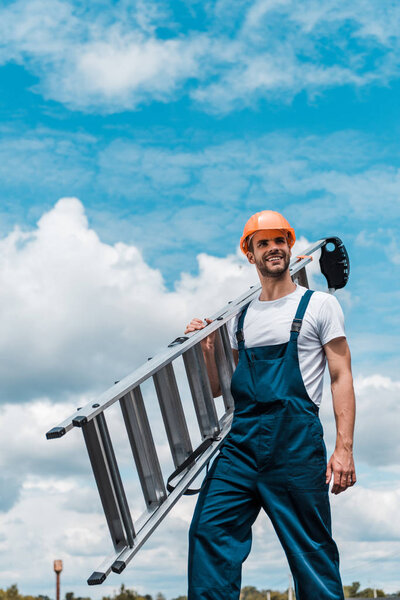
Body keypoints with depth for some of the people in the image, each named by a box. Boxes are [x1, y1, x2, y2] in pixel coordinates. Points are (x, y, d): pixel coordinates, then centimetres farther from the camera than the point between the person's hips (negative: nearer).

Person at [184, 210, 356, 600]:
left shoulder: (319, 305, 6)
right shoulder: (242, 318, 18)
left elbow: (341, 378, 0)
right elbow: (224, 389, 21)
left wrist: (344, 448, -10)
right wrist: (206, 349, 3)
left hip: (296, 441, -4)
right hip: (242, 441, 4)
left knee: (312, 550, -1)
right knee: (209, 532, -7)